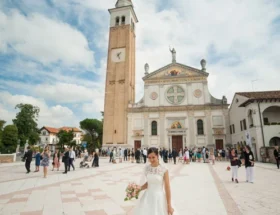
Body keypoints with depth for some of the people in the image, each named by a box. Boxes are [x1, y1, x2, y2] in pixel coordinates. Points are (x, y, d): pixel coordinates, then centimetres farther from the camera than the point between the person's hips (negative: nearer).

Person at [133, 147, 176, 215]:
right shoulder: (147, 168, -4)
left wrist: (169, 206, -7)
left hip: (159, 198, -3)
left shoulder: (164, 170, -15)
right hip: (148, 197, 4)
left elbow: (167, 188, -10)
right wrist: (139, 188, -8)